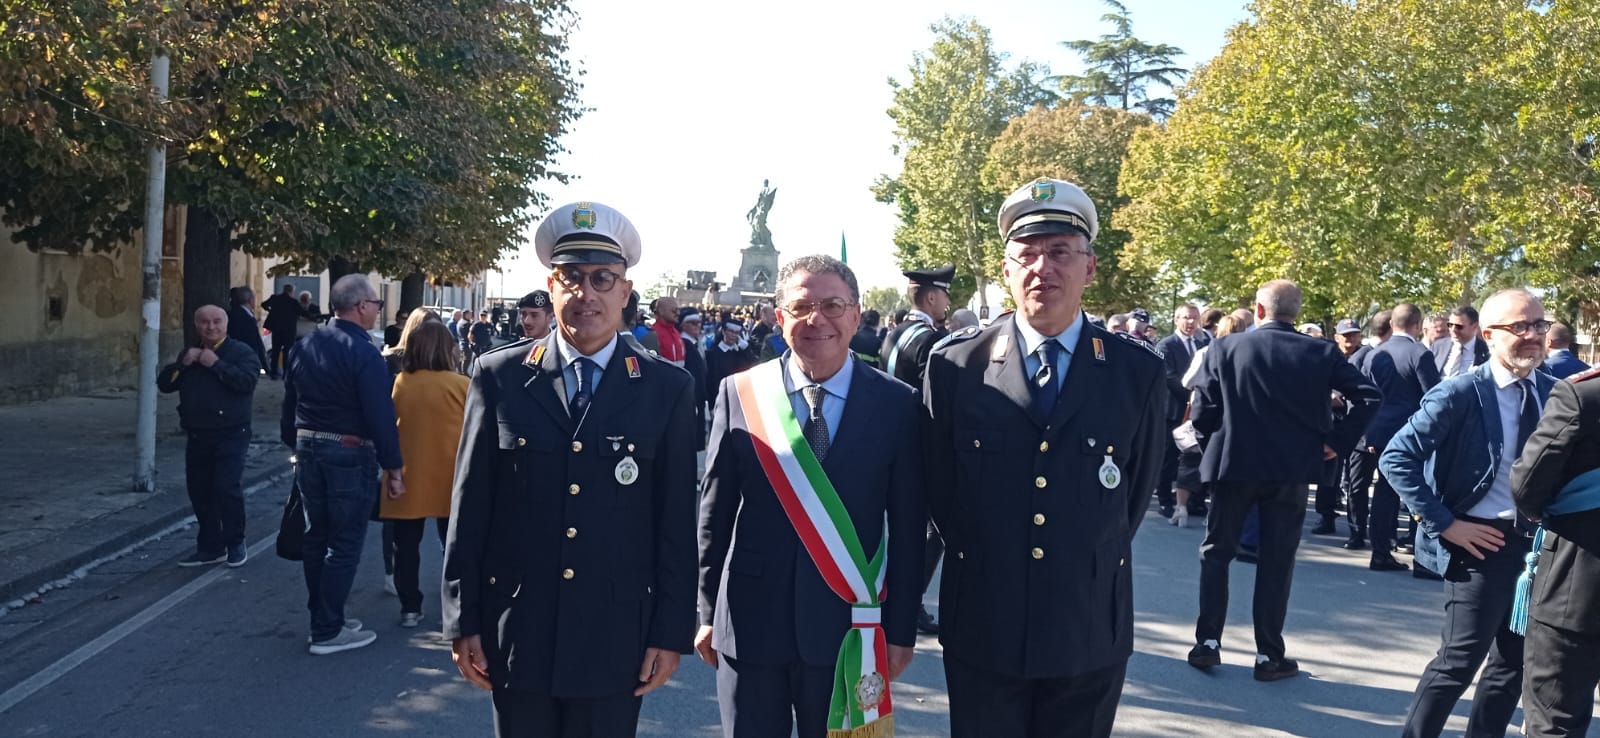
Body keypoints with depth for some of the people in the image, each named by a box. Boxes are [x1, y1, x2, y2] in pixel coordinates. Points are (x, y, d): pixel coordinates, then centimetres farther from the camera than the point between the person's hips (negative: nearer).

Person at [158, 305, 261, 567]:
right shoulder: (190, 354, 17)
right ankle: (210, 548, 21)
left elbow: (247, 381, -22)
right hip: (197, 437, 7)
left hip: (230, 436, -7)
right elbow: (164, 384, 10)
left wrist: (216, 364, -20)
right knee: (199, 492, 9)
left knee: (227, 488, -14)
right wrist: (183, 363, -5)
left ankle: (235, 544, 4)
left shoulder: (241, 352, -4)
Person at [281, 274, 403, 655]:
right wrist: (393, 469, -14)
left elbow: (290, 406, 14)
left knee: (316, 537, 16)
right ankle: (328, 632, 4)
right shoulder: (364, 353, -17)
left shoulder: (303, 347, 7)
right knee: (344, 544, 0)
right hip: (350, 456, -8)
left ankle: (323, 617, 28)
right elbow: (381, 416, -19)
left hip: (308, 452, 8)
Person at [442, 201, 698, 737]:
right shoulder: (499, 377, 0)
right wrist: (463, 622, 2)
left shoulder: (668, 389, -1)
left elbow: (676, 520, 0)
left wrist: (670, 632, -1)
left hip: (615, 639, 0)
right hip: (516, 632, 1)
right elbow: (469, 508, 2)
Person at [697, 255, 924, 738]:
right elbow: (716, 513, 3)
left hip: (847, 632, 0)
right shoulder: (739, 394, -2)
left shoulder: (896, 404, -4)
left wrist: (901, 629, 1)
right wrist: (709, 613, 5)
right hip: (750, 623, 1)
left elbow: (908, 527, 0)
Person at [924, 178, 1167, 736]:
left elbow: (1138, 487, 7)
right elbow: (938, 483, 5)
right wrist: (980, 559, 9)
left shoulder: (1138, 373, -3)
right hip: (982, 626, 0)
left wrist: (1094, 563, 11)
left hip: (1091, 632, 1)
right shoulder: (955, 367, -4)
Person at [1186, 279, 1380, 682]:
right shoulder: (1322, 353, -1)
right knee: (1276, 561, 9)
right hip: (1292, 468, 1)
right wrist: (1338, 441, 0)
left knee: (1216, 552, 14)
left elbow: (1201, 413, -9)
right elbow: (1367, 397, -6)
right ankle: (1269, 655, 14)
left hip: (1233, 464, -1)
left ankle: (1208, 642, 12)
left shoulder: (1225, 349, -5)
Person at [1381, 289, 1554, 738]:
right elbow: (1396, 459, -17)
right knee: (1462, 658, -3)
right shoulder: (1461, 394, -13)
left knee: (1515, 660, 15)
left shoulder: (1553, 392, 4)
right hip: (1481, 541, -6)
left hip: (1535, 541, 6)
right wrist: (1444, 523, -18)